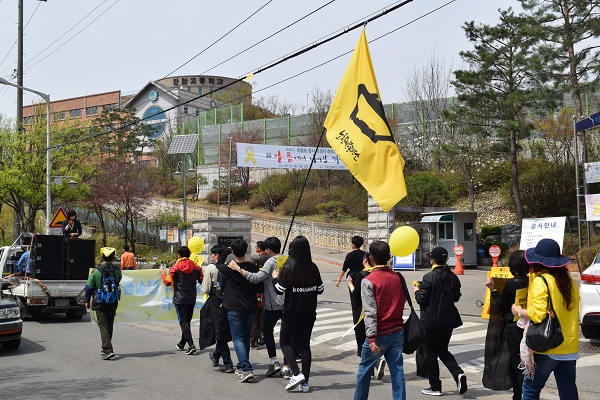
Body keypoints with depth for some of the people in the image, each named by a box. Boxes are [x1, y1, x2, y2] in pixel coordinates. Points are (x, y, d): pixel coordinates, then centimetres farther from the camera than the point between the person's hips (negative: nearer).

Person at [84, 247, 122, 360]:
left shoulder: (96, 271, -10)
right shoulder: (117, 271, -3)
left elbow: (89, 287, -4)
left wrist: (87, 300, 8)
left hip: (100, 303, -3)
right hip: (113, 303, 3)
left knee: (103, 326, -4)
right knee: (109, 326, 16)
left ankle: (108, 350, -17)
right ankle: (106, 349, 27)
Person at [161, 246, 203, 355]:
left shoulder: (175, 268, -7)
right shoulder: (196, 267, 4)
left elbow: (168, 282, -7)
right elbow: (202, 281, 12)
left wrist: (163, 273, 11)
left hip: (180, 299, -5)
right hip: (192, 299, 5)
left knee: (183, 322, -6)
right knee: (187, 321, 16)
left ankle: (191, 345, -20)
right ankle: (182, 344, 29)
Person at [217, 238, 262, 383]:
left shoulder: (228, 268, -10)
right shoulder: (253, 267, -4)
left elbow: (217, 264, 12)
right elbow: (259, 288, 1)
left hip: (234, 309, -3)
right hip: (250, 308, 4)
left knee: (238, 338, -3)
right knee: (246, 338, 18)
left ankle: (246, 369, -17)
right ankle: (242, 366, 29)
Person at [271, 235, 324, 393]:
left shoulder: (288, 268, -14)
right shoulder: (313, 268, -2)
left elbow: (279, 290, -12)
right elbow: (320, 289, 5)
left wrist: (275, 278, 6)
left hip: (291, 313, -4)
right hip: (309, 313, 4)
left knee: (285, 342, 10)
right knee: (305, 344, 11)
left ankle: (297, 373, -9)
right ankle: (305, 382, 8)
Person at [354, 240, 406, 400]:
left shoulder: (368, 281, -13)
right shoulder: (397, 277, 3)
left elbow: (370, 312, -18)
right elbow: (403, 302, 12)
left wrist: (371, 338, -19)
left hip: (380, 334, -4)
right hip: (398, 331, 4)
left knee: (365, 369, 13)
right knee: (397, 370, 6)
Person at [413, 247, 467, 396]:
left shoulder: (429, 277, -16)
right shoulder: (453, 277, 3)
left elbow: (422, 299, -14)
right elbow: (456, 297, 12)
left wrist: (417, 291, 6)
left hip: (432, 321, -6)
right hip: (448, 320, 6)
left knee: (431, 353, 7)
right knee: (443, 350, 19)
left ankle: (435, 387, 13)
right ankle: (458, 373, -4)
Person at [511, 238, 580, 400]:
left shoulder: (541, 281, -13)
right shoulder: (569, 282, 8)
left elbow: (537, 314, -21)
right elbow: (573, 311, 13)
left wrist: (519, 311, -4)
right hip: (569, 348, 7)